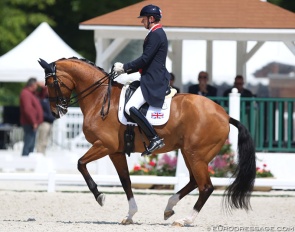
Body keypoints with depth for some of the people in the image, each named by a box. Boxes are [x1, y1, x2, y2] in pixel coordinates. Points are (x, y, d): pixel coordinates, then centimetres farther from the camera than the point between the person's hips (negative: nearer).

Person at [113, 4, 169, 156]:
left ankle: (155, 139, -24)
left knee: (130, 108, -23)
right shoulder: (158, 33, 19)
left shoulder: (155, 35, -14)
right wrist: (126, 70, 16)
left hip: (153, 80, -11)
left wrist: (125, 67, -10)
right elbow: (147, 60, 22)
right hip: (155, 78, 11)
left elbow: (145, 59, -18)